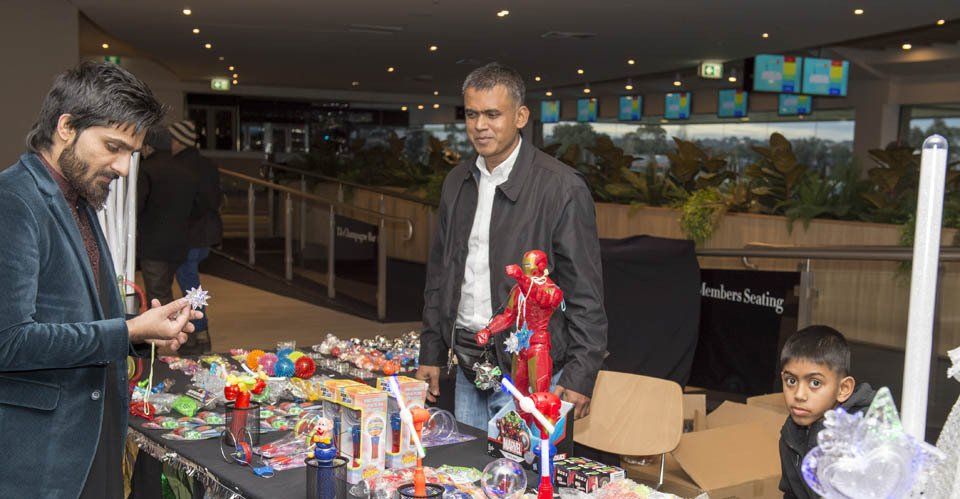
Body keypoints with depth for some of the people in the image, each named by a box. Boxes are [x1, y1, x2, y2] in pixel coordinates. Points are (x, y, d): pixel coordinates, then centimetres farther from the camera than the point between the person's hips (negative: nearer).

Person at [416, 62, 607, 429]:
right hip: (467, 369, 6)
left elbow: (585, 292, -10)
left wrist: (580, 376, -14)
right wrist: (431, 354, 14)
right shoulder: (457, 182, 10)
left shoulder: (562, 186, -10)